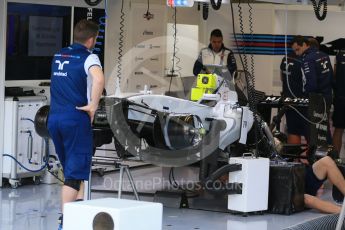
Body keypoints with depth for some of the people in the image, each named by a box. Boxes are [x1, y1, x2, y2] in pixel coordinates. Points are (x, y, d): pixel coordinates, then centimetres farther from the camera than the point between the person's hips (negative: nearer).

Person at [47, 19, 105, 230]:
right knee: (76, 171, -4)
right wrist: (93, 106, -18)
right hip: (76, 119, -7)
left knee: (72, 167, 20)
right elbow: (99, 79, -29)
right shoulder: (88, 58, -8)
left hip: (54, 118, 7)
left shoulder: (58, 56, 14)